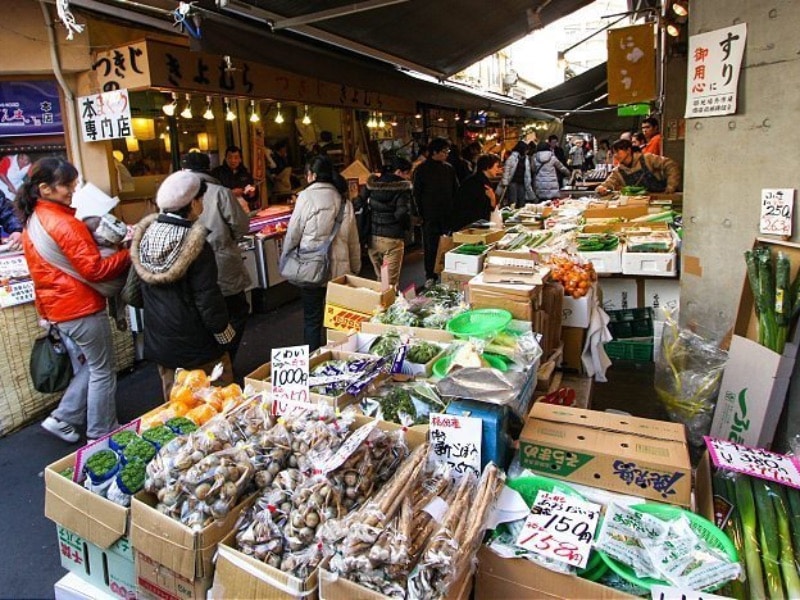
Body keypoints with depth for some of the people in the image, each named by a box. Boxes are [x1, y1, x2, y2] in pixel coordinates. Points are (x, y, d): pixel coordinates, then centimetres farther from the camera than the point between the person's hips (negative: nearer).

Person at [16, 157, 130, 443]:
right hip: (82, 308, -9)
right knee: (103, 371, 5)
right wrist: (129, 254, -13)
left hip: (57, 308, 9)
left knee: (92, 364, 24)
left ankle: (63, 417, 25)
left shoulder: (32, 221, 9)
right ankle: (102, 435, 17)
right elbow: (95, 270, -22)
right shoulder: (64, 224, -21)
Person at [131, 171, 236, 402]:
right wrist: (225, 333, -4)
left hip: (159, 343, 6)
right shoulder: (196, 245, -21)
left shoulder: (145, 234, -4)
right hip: (196, 345, -6)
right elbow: (208, 300, -18)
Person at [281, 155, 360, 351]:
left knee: (312, 319, 7)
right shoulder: (344, 200, 3)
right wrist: (355, 267, 18)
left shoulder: (306, 197, -8)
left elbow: (293, 233, -5)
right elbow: (353, 239, 8)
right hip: (339, 268, 3)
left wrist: (284, 261, 9)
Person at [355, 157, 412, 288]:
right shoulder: (402, 188, -9)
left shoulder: (372, 184, 6)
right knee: (391, 283, 1)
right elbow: (401, 213, -17)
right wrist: (407, 225, 1)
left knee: (379, 278, 19)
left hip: (372, 237, 5)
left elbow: (357, 205, 2)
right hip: (392, 239, -5)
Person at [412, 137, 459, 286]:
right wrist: (421, 213, -5)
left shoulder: (449, 168, 9)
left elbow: (456, 190, 13)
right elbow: (417, 194, -1)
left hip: (448, 215, 3)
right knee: (431, 247, 2)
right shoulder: (422, 170, -2)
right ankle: (430, 276, 11)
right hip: (430, 216, -3)